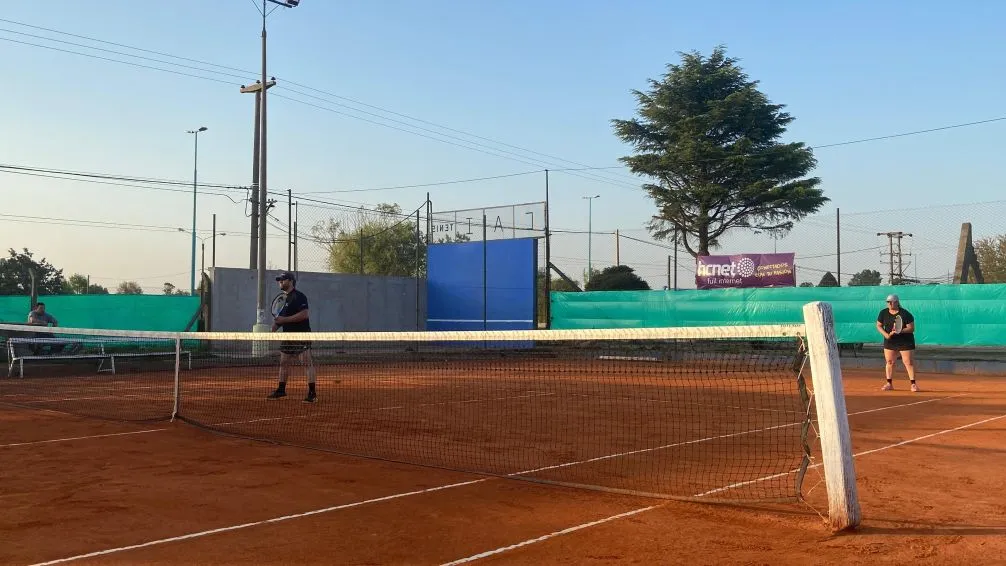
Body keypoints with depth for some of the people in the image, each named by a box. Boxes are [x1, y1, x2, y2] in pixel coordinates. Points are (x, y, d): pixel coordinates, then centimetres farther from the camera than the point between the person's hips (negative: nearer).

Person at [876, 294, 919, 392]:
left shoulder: (905, 314, -14)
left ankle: (913, 384, 0)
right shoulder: (883, 313, 0)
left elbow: (911, 328, -13)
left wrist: (900, 331, -28)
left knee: (908, 362, -6)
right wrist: (885, 334, -11)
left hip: (905, 341, -4)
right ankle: (889, 384, 12)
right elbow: (879, 326, 6)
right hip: (890, 341, 5)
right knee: (889, 361, 5)